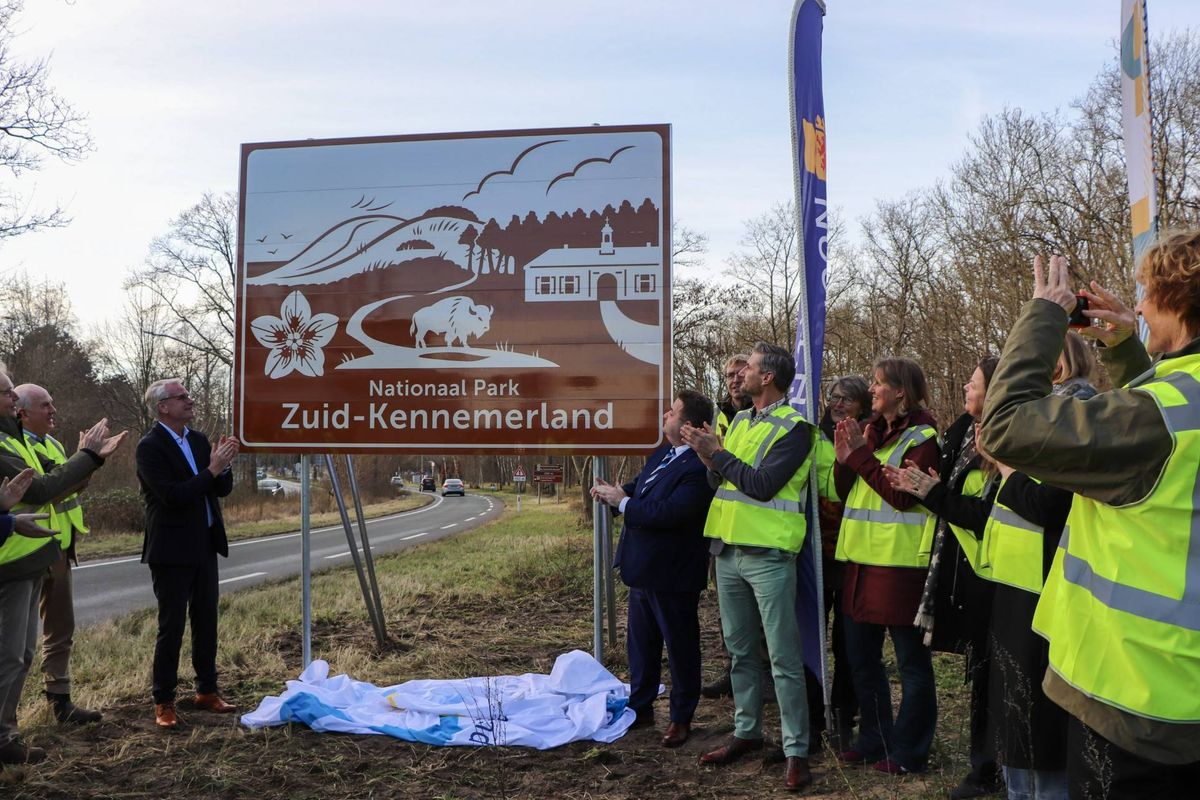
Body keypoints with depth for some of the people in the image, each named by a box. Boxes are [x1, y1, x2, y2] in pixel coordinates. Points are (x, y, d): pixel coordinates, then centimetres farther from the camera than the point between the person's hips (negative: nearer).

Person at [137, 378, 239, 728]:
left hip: (205, 547, 7)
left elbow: (223, 489, 8)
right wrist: (212, 469, -22)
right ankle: (164, 703, 13)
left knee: (206, 621, 13)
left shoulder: (199, 439, 8)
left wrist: (224, 465, -11)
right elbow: (172, 495, -22)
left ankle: (207, 691, 25)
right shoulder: (150, 446, -13)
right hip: (172, 551, -7)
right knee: (171, 626, 1)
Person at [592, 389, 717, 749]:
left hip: (672, 574, -9)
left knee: (680, 647, 9)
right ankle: (640, 706, 37)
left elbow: (670, 513, -32)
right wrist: (615, 491, -5)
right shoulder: (663, 453, 6)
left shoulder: (697, 469, -24)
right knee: (641, 642, 21)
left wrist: (622, 502, -23)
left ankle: (681, 718, 25)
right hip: (644, 569, 9)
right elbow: (642, 487, 16)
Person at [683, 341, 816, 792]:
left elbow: (763, 484, -21)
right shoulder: (740, 421, 13)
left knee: (783, 658, -2)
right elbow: (720, 482, 13)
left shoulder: (794, 428, -10)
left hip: (768, 555, -7)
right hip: (728, 550, 8)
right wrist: (710, 460, -7)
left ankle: (796, 751, 7)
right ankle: (746, 732, 30)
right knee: (740, 650, 17)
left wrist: (718, 454, -12)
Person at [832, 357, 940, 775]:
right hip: (862, 557, 8)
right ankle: (874, 739, 30)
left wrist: (861, 454, -16)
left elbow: (903, 494, -19)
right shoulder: (871, 430, 13)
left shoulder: (922, 437, -7)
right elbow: (846, 492, 11)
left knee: (912, 660, 5)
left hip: (900, 562, -8)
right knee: (861, 655, 15)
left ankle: (908, 752, 16)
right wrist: (845, 458, -6)